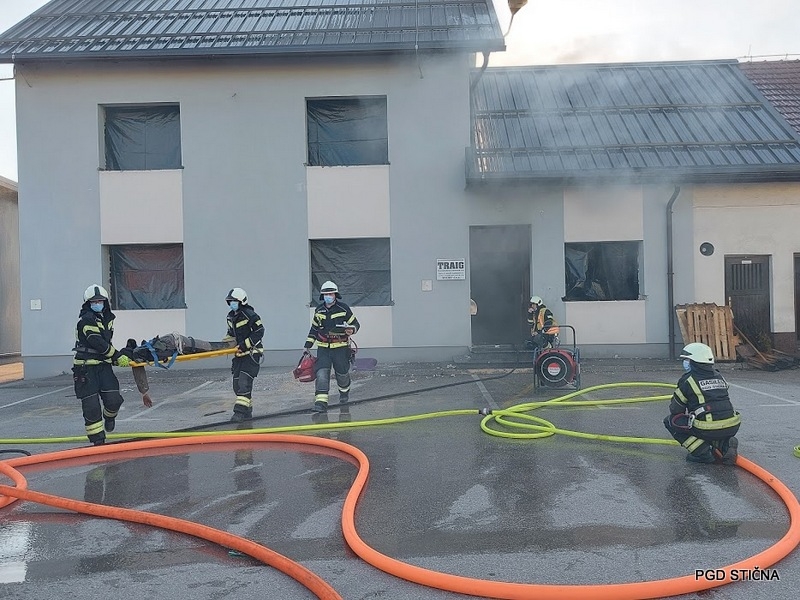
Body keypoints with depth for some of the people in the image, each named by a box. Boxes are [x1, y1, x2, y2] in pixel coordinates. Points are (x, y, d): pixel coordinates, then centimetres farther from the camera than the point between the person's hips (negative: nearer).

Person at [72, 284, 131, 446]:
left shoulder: (107, 318, 13)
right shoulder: (86, 319, -12)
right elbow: (97, 343, -19)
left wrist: (114, 357, 20)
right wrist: (117, 356, -15)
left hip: (103, 365, 6)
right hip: (85, 367, -6)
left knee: (113, 399, -7)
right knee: (91, 406, -4)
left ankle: (109, 416, 28)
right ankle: (98, 440, 7)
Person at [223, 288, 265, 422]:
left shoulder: (250, 315, -14)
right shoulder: (230, 316, 12)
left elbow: (259, 332, -16)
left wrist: (245, 344, -19)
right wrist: (228, 340, 5)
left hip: (252, 353, -9)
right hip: (239, 355, 9)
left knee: (244, 382, -16)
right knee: (237, 384, 8)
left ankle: (240, 411, -15)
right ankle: (247, 411, 20)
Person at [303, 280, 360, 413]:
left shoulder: (343, 309, -5)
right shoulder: (318, 310, 7)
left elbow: (355, 324, 2)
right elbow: (314, 328, 18)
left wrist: (351, 330, -21)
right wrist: (308, 345, 15)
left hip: (340, 347, -2)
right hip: (323, 347, 2)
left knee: (342, 372, 8)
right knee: (321, 372, -13)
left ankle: (344, 391, 41)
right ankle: (321, 402, -15)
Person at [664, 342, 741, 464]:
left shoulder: (688, 379, -2)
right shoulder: (719, 376, 16)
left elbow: (675, 410, 6)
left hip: (709, 429, -7)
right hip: (732, 427, 7)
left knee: (670, 421, 10)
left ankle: (702, 452, -1)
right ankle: (725, 444, 10)